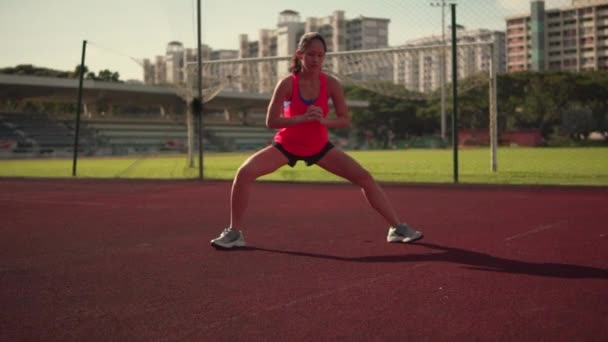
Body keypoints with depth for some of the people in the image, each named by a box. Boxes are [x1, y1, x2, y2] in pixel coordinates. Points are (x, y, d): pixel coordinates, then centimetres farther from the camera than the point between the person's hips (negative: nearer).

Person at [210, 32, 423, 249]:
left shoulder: (331, 84, -14)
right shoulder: (288, 84, -20)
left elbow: (345, 120, -8)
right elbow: (271, 121, -21)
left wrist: (323, 120, -28)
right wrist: (303, 118, -34)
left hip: (319, 146, 2)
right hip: (286, 144, -2)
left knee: (365, 178, -8)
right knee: (244, 173, -23)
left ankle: (397, 228, 6)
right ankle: (234, 233, -9)